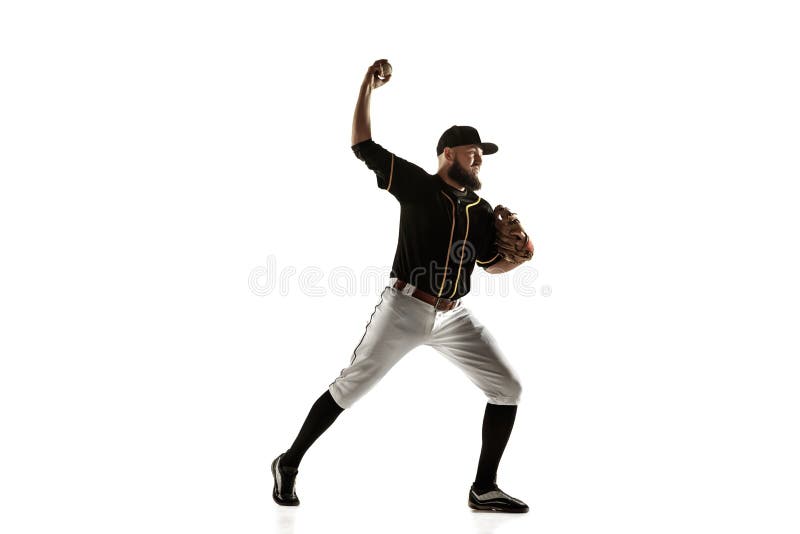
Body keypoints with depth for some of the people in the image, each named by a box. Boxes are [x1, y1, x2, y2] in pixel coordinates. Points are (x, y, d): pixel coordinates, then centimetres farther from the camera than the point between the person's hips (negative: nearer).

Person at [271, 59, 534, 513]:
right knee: (350, 387, -1)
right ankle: (290, 461, 20)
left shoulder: (481, 210, 8)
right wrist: (367, 88, -10)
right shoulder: (417, 185, -5)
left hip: (455, 317, 6)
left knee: (508, 389, 2)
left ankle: (484, 489, 13)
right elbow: (364, 147, -6)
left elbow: (492, 264, 14)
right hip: (405, 309, -5)